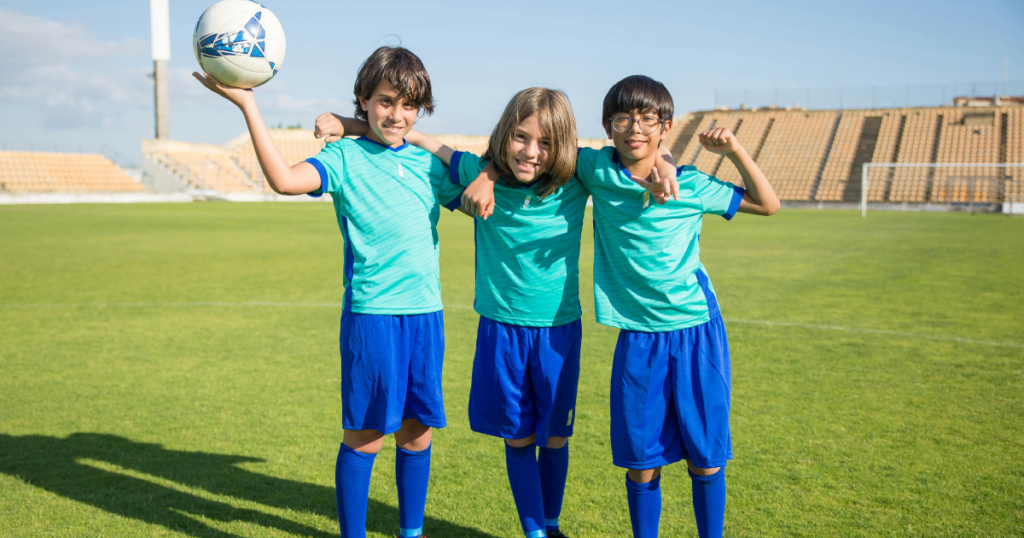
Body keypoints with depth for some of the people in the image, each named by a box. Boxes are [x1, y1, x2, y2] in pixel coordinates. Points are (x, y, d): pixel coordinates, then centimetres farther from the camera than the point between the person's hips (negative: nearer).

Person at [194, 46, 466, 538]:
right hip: (370, 313, -4)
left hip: (425, 313, 4)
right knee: (365, 434, 2)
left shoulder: (429, 163, 12)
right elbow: (285, 179, -19)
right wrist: (247, 105, -22)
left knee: (417, 430, 12)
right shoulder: (344, 157, -1)